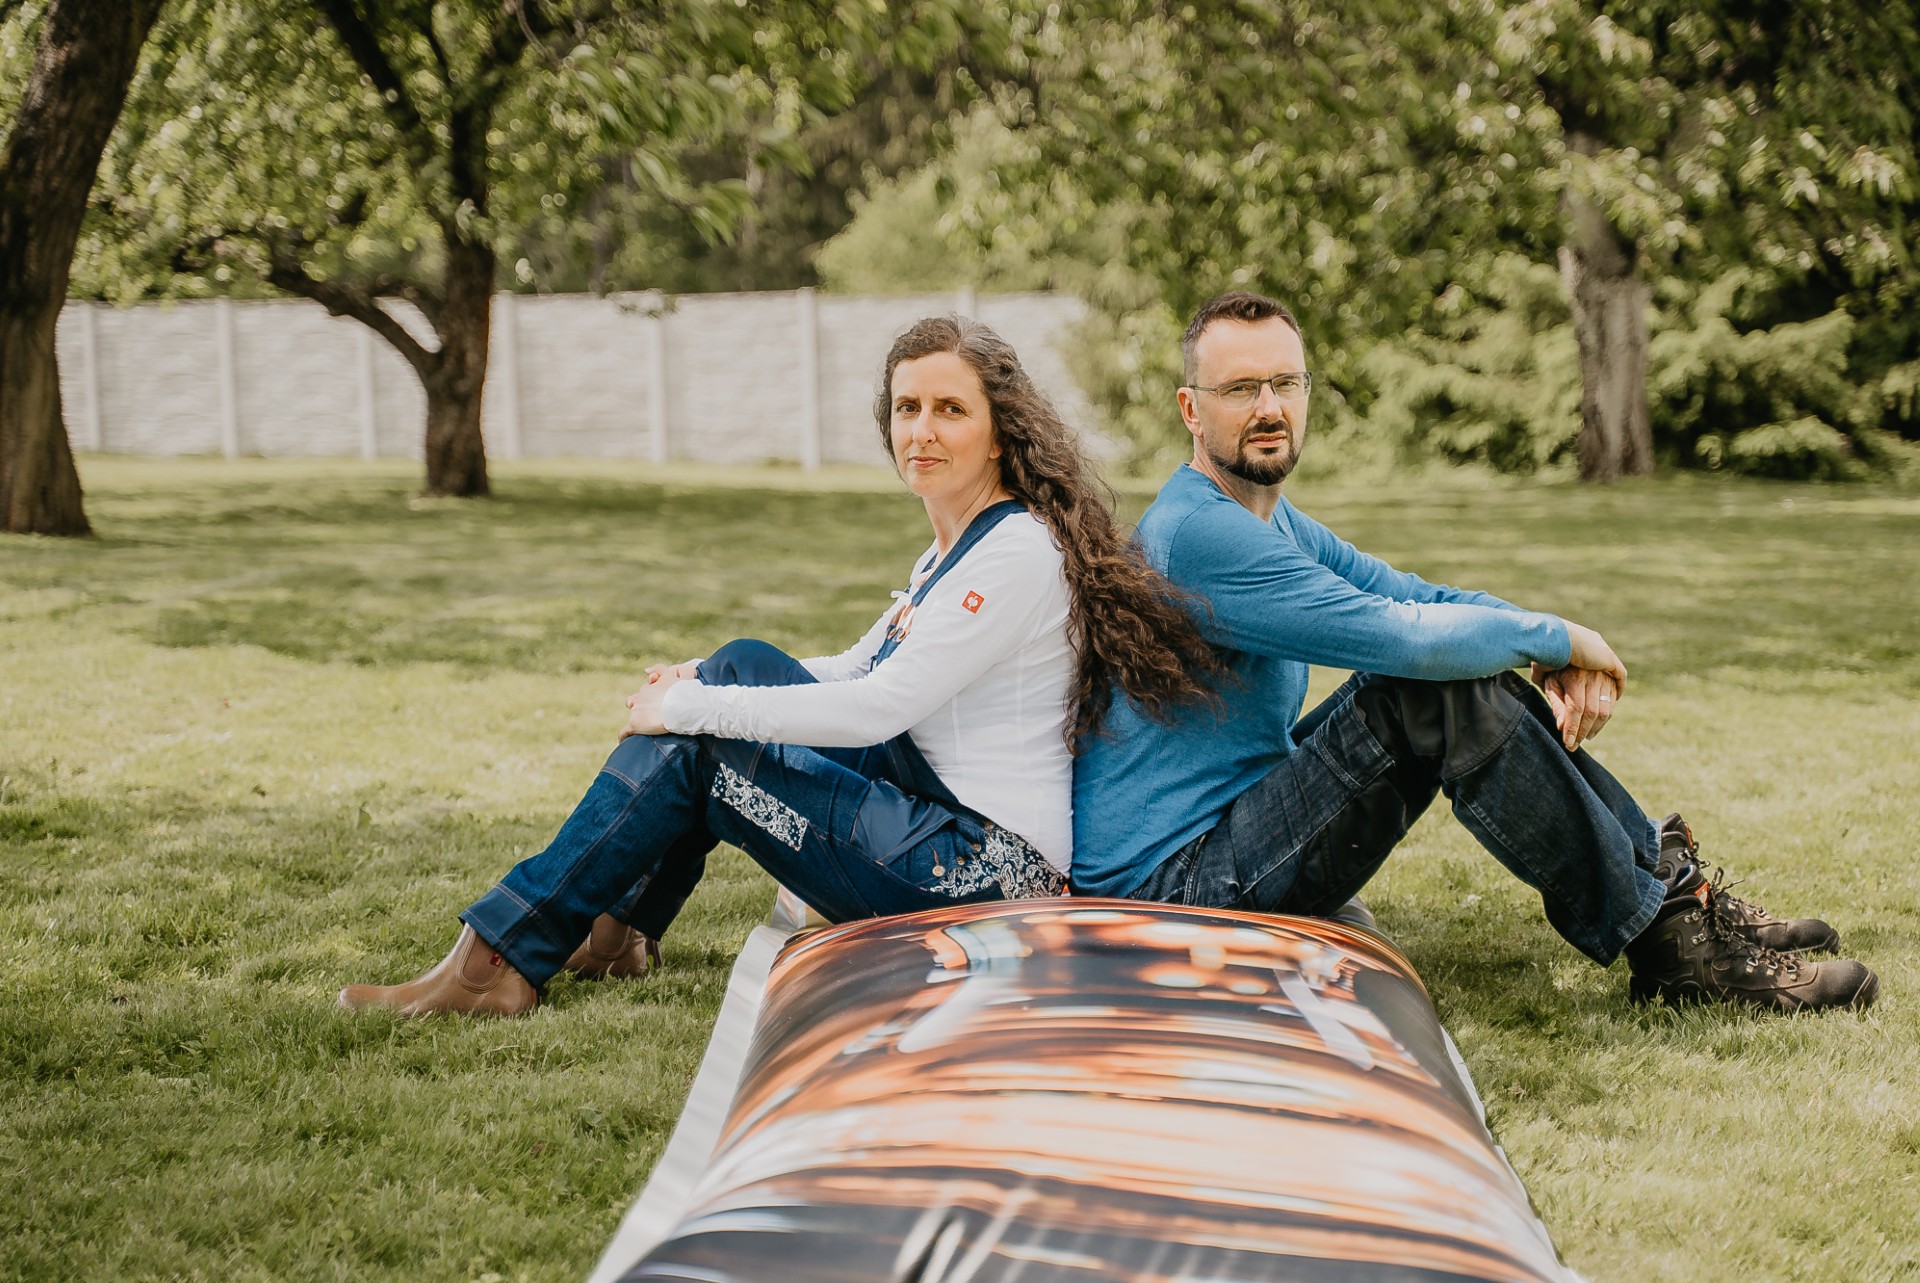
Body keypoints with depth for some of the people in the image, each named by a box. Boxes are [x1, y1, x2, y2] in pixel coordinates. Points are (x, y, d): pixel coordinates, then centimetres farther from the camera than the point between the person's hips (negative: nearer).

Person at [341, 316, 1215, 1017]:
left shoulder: (1017, 554, -17)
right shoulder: (955, 550, 14)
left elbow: (876, 707, -22)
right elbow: (858, 671, 21)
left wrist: (689, 710, -15)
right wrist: (702, 685, 7)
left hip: (985, 867, -10)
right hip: (939, 811, 10)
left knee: (691, 751, -10)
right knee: (745, 665, 5)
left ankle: (501, 961, -3)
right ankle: (615, 929, 7)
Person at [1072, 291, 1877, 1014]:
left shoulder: (1273, 525, 14)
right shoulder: (1199, 534, -20)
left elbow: (1418, 596, 13)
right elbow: (1405, 635, -25)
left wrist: (1561, 657, -5)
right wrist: (1559, 639, -9)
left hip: (1236, 821, 10)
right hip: (1170, 879, -10)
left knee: (1474, 677, 4)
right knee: (1445, 695, -22)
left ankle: (1672, 884, 5)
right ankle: (1665, 945, -14)